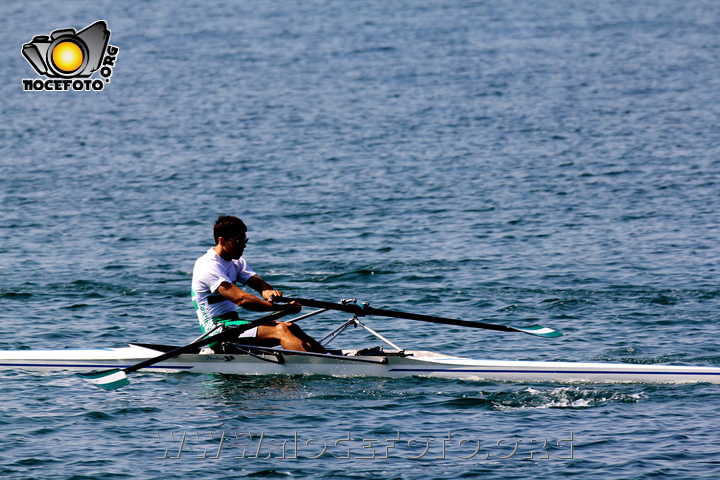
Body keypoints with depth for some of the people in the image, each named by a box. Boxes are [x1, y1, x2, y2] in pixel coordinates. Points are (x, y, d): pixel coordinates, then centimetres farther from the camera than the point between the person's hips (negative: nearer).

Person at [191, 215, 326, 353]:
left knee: (291, 328, -7)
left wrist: (270, 293, -25)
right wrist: (281, 307, -26)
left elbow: (259, 284, 1)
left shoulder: (236, 263, 16)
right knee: (280, 330, -23)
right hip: (218, 329, -9)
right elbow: (240, 299, -25)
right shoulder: (208, 266, -15)